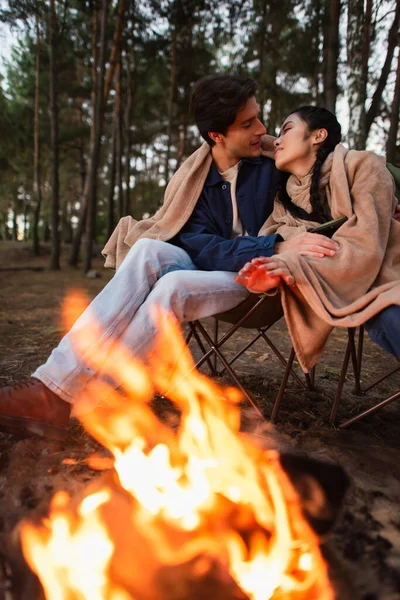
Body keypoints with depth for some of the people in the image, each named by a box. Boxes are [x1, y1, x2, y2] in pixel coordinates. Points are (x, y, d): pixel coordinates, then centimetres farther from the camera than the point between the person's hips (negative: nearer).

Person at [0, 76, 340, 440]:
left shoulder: (273, 163, -4)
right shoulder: (194, 179, 0)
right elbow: (199, 248, -14)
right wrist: (276, 247, -25)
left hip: (261, 284, -2)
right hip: (211, 272, 3)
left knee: (174, 285, -32)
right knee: (150, 249, -27)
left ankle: (66, 398, -29)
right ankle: (54, 383, -33)